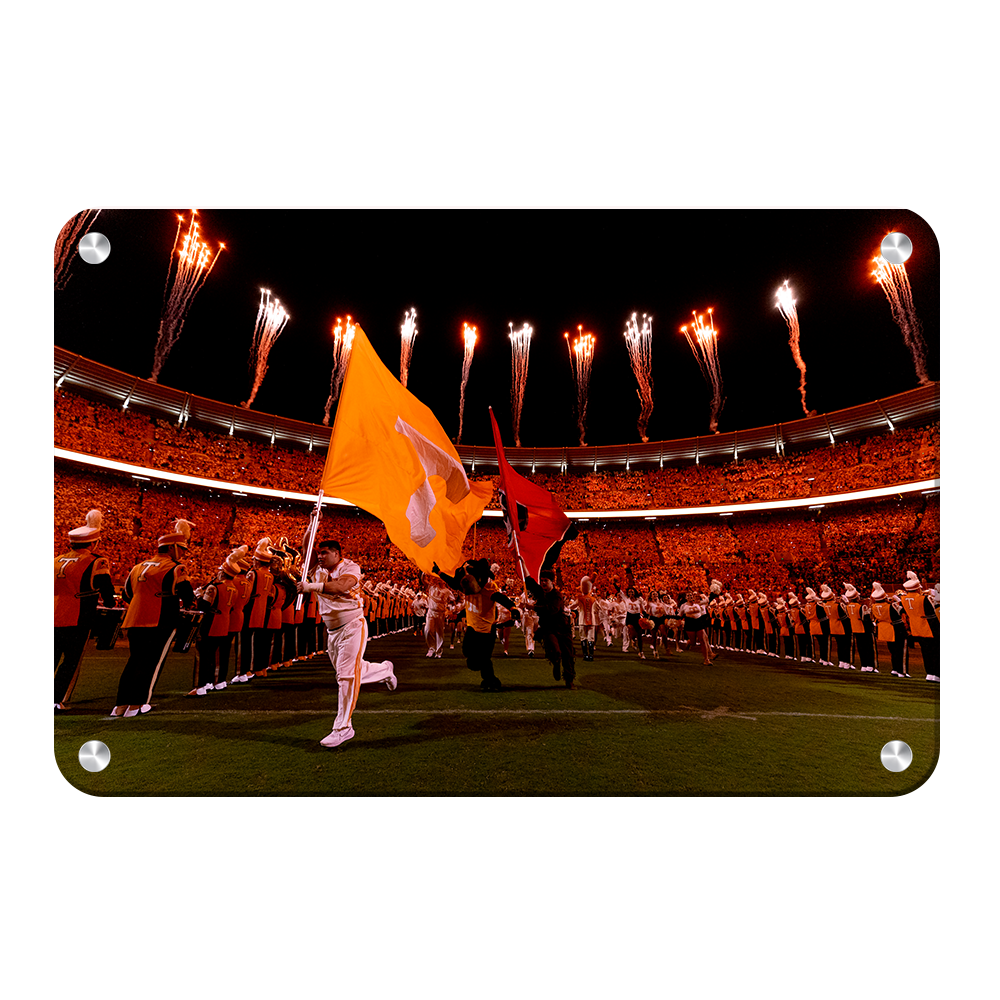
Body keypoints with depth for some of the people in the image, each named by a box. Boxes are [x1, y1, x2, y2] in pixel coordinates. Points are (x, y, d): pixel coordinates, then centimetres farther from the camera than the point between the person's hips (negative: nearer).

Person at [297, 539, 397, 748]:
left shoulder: (350, 567, -12)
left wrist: (311, 586, -32)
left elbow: (341, 586, -31)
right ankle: (385, 670, 44)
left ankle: (343, 728, 4)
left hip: (352, 627, -7)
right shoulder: (318, 570, 7)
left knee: (347, 675, -6)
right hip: (332, 631, 7)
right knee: (354, 671, 17)